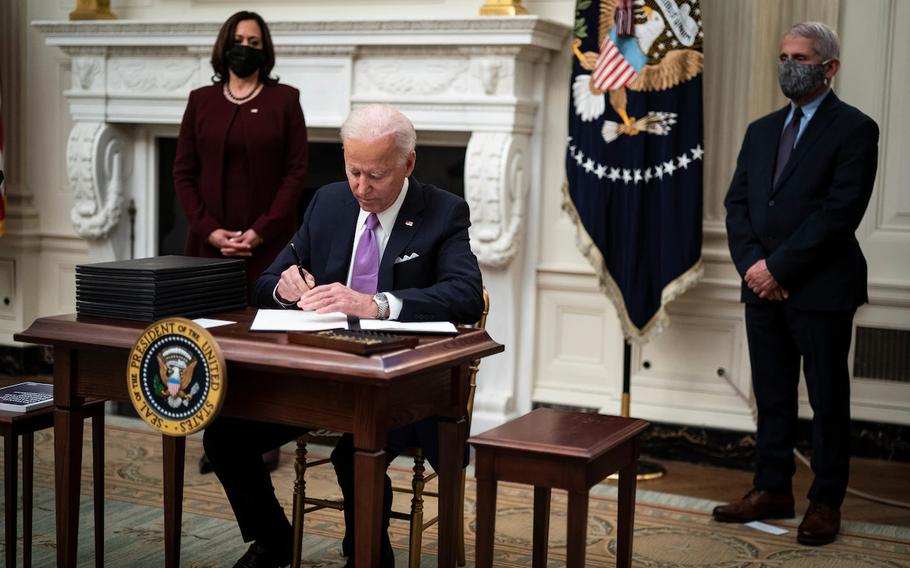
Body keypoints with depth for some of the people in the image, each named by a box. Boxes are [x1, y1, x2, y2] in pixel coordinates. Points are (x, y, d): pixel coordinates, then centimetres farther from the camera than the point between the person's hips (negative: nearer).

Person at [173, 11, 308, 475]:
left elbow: (295, 172, -2)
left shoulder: (284, 100, 3)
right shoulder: (201, 101, 10)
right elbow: (183, 172, 7)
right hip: (210, 241, 2)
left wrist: (261, 230, -11)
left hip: (268, 243, -2)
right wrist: (209, 229, -7)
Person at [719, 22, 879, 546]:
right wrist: (753, 265, -6)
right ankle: (773, 491, 22)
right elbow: (737, 203, 10)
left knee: (828, 400, 4)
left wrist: (779, 267, -16)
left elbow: (840, 212, -15)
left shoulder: (854, 129, -5)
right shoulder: (761, 131, 15)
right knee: (772, 397, 12)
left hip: (821, 290, -6)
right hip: (763, 287, 6)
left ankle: (826, 502, 13)